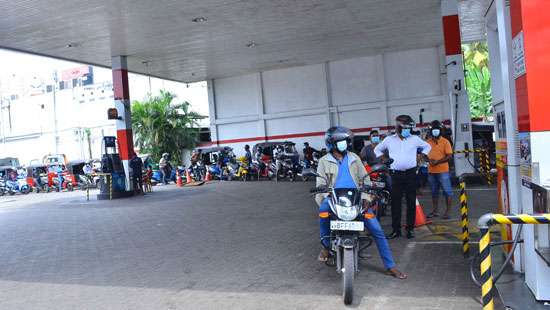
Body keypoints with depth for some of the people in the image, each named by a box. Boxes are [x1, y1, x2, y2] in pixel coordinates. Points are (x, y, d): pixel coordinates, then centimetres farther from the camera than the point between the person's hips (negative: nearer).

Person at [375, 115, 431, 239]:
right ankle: (396, 230, 7)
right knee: (395, 202, 0)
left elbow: (427, 146, 23)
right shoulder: (389, 140, 6)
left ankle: (410, 228, 13)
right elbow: (377, 150, 20)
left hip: (411, 174, 0)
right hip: (396, 175, 0)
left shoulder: (415, 139, 6)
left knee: (411, 202, 3)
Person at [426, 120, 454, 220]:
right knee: (434, 192, 14)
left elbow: (449, 156, -9)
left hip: (443, 171, -5)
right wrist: (429, 160, -7)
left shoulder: (445, 142, -4)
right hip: (431, 171, 5)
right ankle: (435, 211, 25)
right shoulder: (428, 142, 8)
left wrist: (438, 161, -18)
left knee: (447, 191, -2)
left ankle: (448, 211, 6)